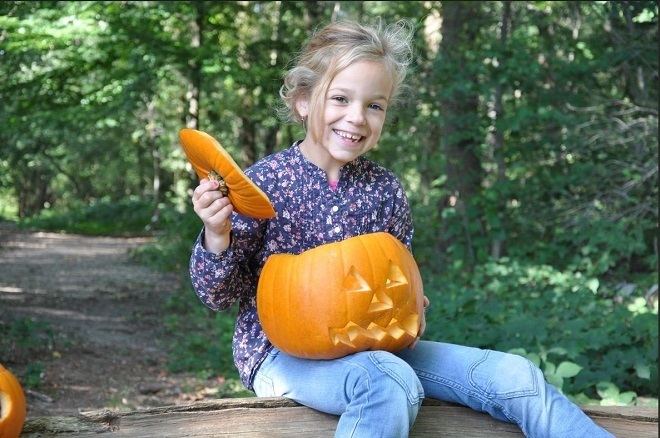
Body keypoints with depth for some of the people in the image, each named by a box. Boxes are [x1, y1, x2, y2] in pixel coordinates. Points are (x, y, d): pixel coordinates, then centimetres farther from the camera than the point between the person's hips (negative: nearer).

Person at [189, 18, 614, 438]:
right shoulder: (265, 181, -9)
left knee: (511, 374, -9)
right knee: (391, 383, -37)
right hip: (284, 352, -4)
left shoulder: (386, 190, 1)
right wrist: (217, 236, -24)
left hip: (370, 344, 5)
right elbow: (219, 295, -4)